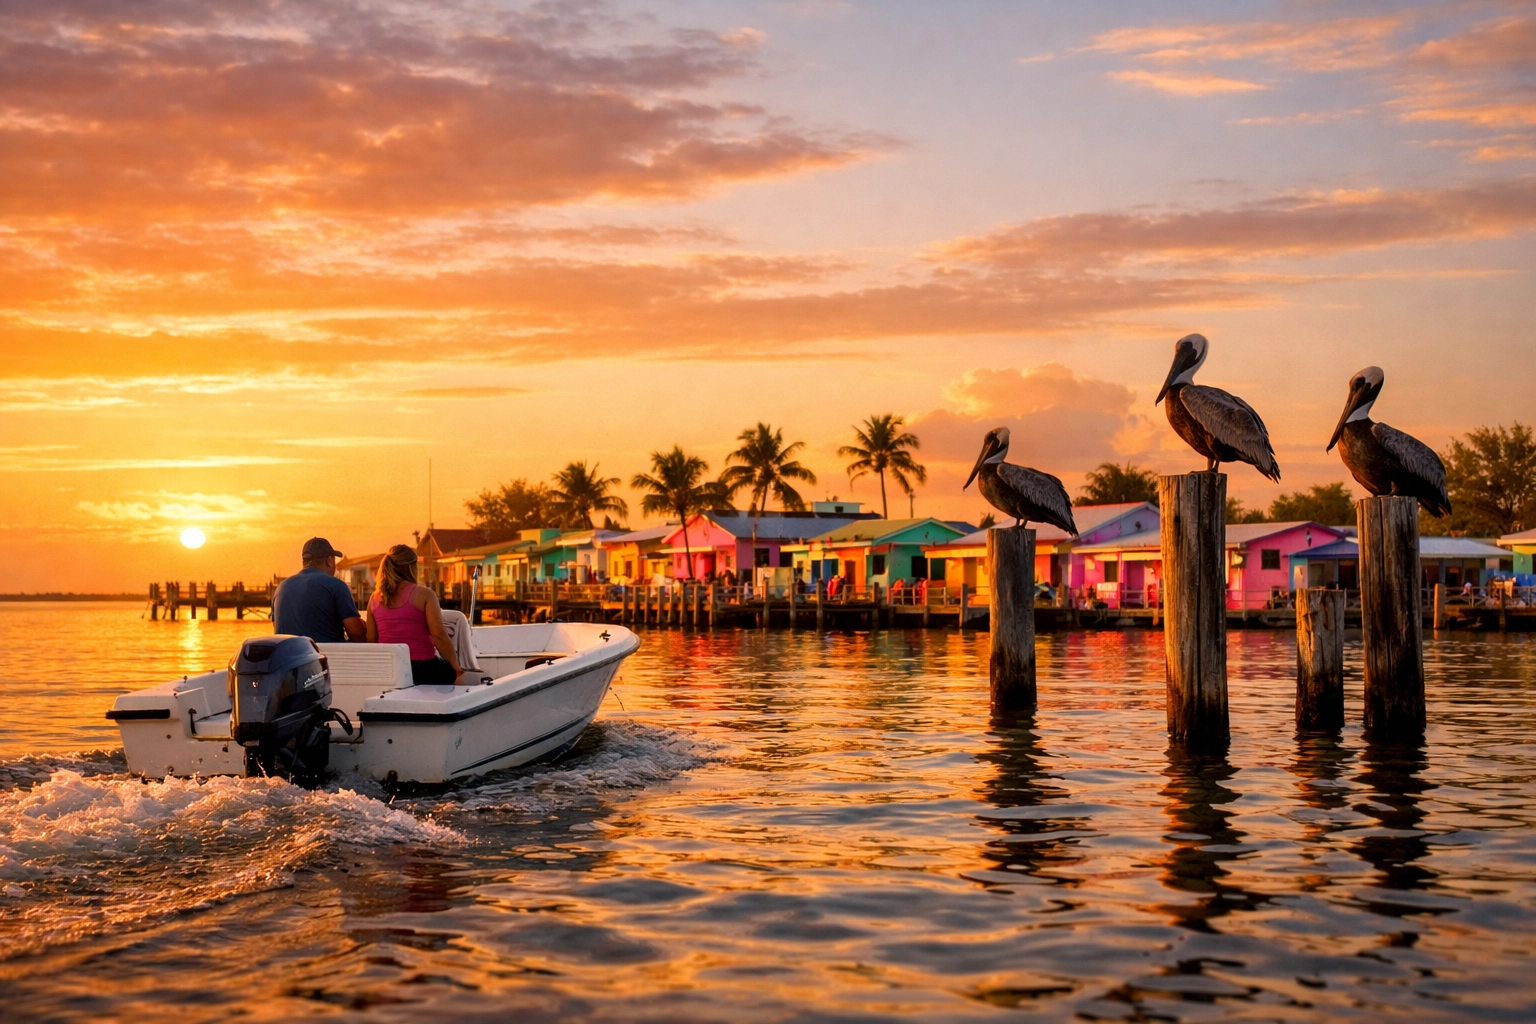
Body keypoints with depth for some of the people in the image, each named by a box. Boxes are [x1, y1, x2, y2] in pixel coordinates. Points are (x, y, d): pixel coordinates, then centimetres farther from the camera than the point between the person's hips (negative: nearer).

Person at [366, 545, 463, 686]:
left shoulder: (375, 599, 9)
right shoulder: (423, 594, -5)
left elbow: (371, 640, 14)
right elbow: (439, 636, -11)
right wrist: (456, 668, -5)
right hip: (423, 668, -5)